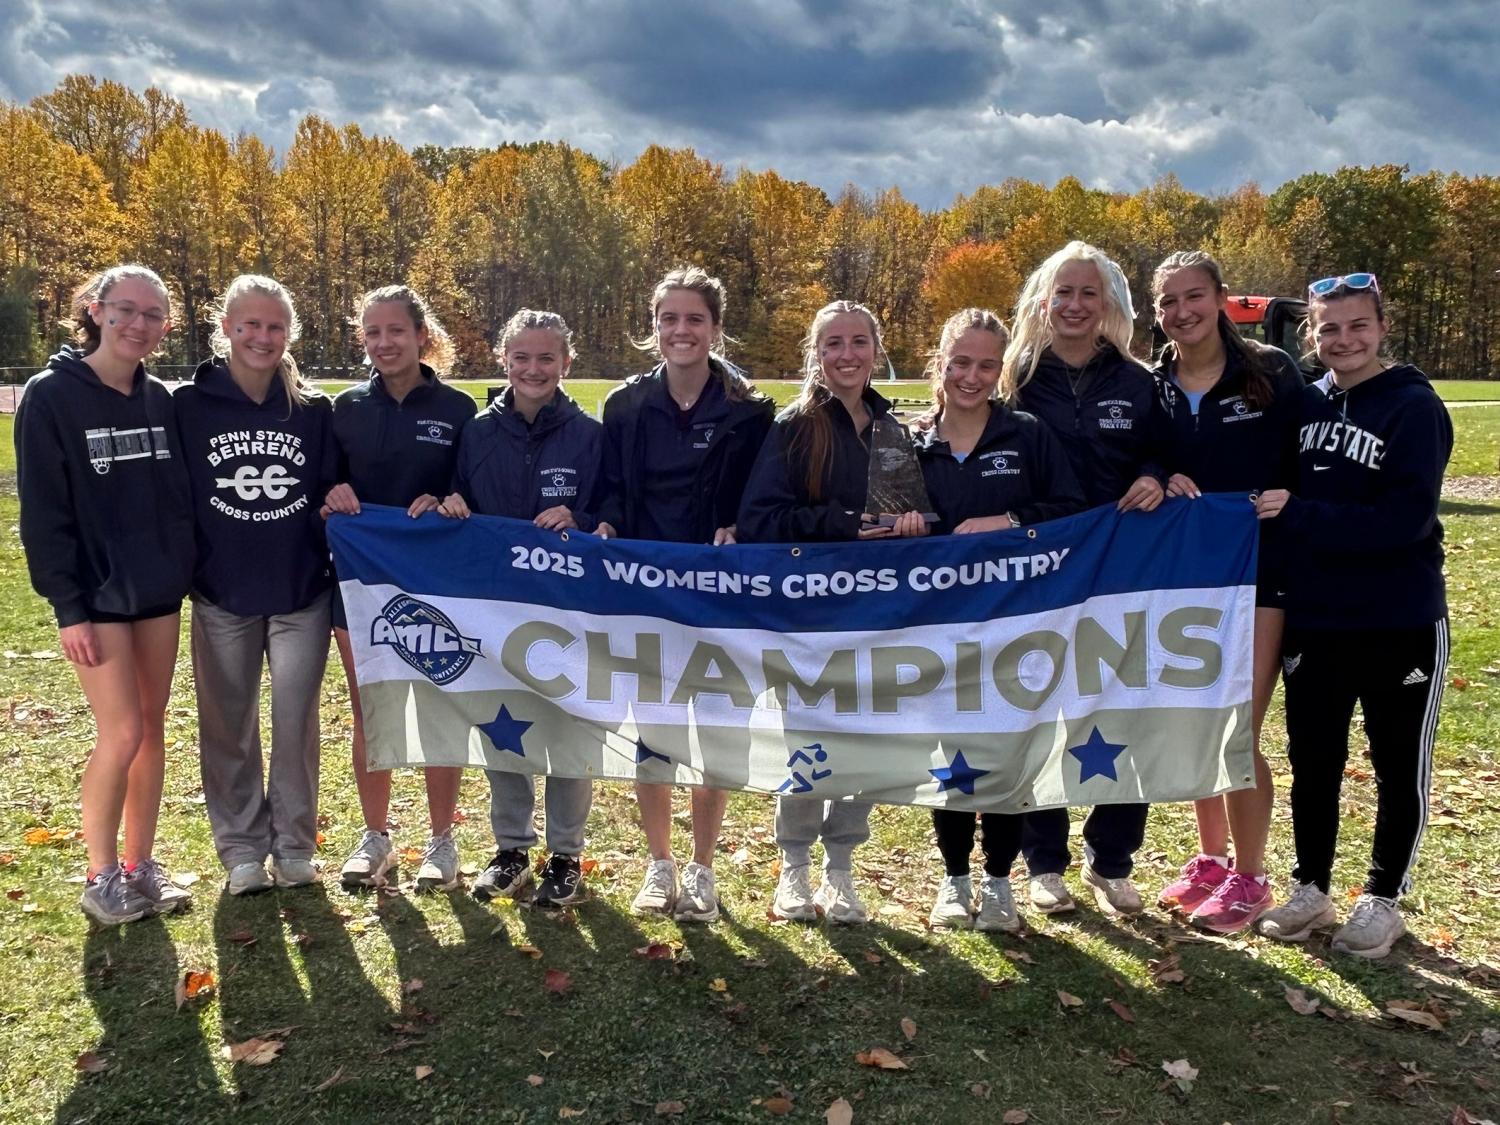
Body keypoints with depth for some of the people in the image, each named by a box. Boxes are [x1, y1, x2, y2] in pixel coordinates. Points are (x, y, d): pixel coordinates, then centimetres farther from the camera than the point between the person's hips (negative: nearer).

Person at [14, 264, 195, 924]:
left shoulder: (162, 400, 6)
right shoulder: (52, 396, -9)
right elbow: (44, 511, -11)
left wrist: (187, 569, 4)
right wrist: (68, 606, -15)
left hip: (160, 591, 5)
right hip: (98, 596, -5)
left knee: (152, 727, 10)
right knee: (122, 734, -5)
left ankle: (141, 865, 22)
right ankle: (101, 878, 12)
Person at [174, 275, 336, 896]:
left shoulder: (314, 410, 2)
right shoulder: (189, 405, -3)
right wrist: (182, 571, -4)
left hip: (302, 594, 1)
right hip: (221, 596, 0)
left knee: (296, 724, 5)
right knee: (229, 727, 9)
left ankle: (294, 844, 21)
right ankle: (242, 848, 24)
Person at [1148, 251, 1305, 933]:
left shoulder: (1272, 374, -4)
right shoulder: (1151, 388, 5)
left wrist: (1280, 507, -12)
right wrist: (1163, 484, -14)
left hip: (1257, 572, -4)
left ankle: (1248, 878, 12)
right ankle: (1210, 859, 28)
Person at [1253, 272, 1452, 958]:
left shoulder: (1415, 409, -11)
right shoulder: (1301, 403, 3)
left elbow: (1405, 520, -21)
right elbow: (1267, 487, 12)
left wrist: (1297, 516, -22)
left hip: (1400, 626, -4)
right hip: (1312, 623, 4)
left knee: (1399, 772, 11)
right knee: (1312, 765, 14)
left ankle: (1382, 900, 28)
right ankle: (1311, 889, 30)